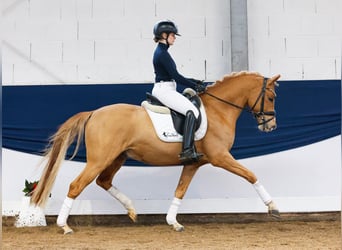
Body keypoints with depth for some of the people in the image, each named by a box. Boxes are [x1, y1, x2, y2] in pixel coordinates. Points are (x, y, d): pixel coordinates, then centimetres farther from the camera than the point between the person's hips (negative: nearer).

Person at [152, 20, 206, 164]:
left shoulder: (161, 51, 18)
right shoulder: (162, 53, -14)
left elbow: (173, 76, 22)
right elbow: (176, 76, -17)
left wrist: (193, 82, 16)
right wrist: (195, 86, -10)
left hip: (164, 90, 11)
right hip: (164, 91, -11)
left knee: (191, 109, 19)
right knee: (192, 111, -24)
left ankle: (190, 150, 16)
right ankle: (187, 151, -34)